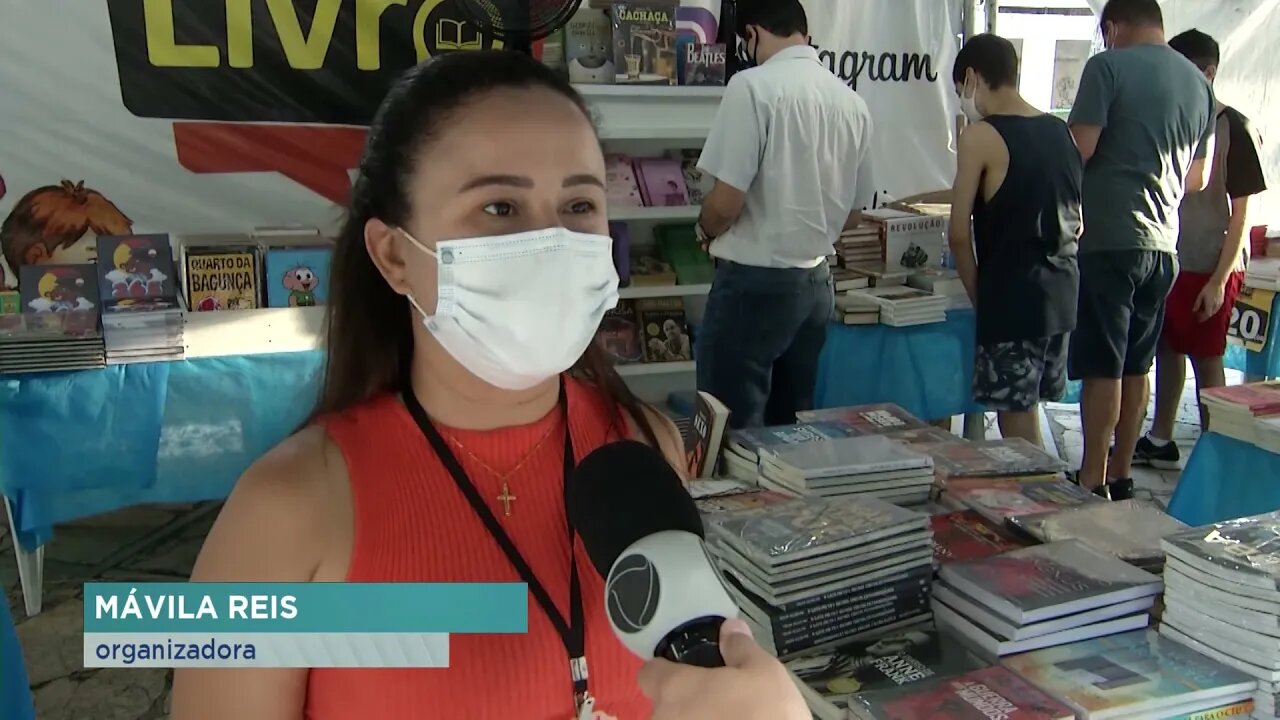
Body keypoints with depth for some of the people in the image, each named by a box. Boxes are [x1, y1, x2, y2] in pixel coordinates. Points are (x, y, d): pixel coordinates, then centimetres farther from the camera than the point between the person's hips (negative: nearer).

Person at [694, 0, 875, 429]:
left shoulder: (754, 85, -13)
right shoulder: (853, 102, 7)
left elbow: (726, 203, -17)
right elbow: (853, 214, 13)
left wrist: (705, 231, 4)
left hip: (755, 281, -7)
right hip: (817, 283, 7)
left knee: (734, 427, 2)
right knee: (793, 424, 16)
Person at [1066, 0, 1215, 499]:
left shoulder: (1108, 66, -7)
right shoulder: (1199, 83, 13)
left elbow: (1080, 149, -13)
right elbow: (1198, 179, 17)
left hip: (1109, 237, -6)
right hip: (1163, 242, 6)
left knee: (1102, 367, -3)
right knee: (1137, 366, 13)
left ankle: (1093, 481, 2)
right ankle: (1121, 474, 22)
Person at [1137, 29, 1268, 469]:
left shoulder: (1234, 129, -8)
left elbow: (1241, 211, -9)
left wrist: (1219, 279, -14)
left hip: (1209, 267, -6)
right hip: (1167, 259, 6)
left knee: (1206, 359, 0)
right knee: (1167, 350, 13)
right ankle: (1160, 442, 25)